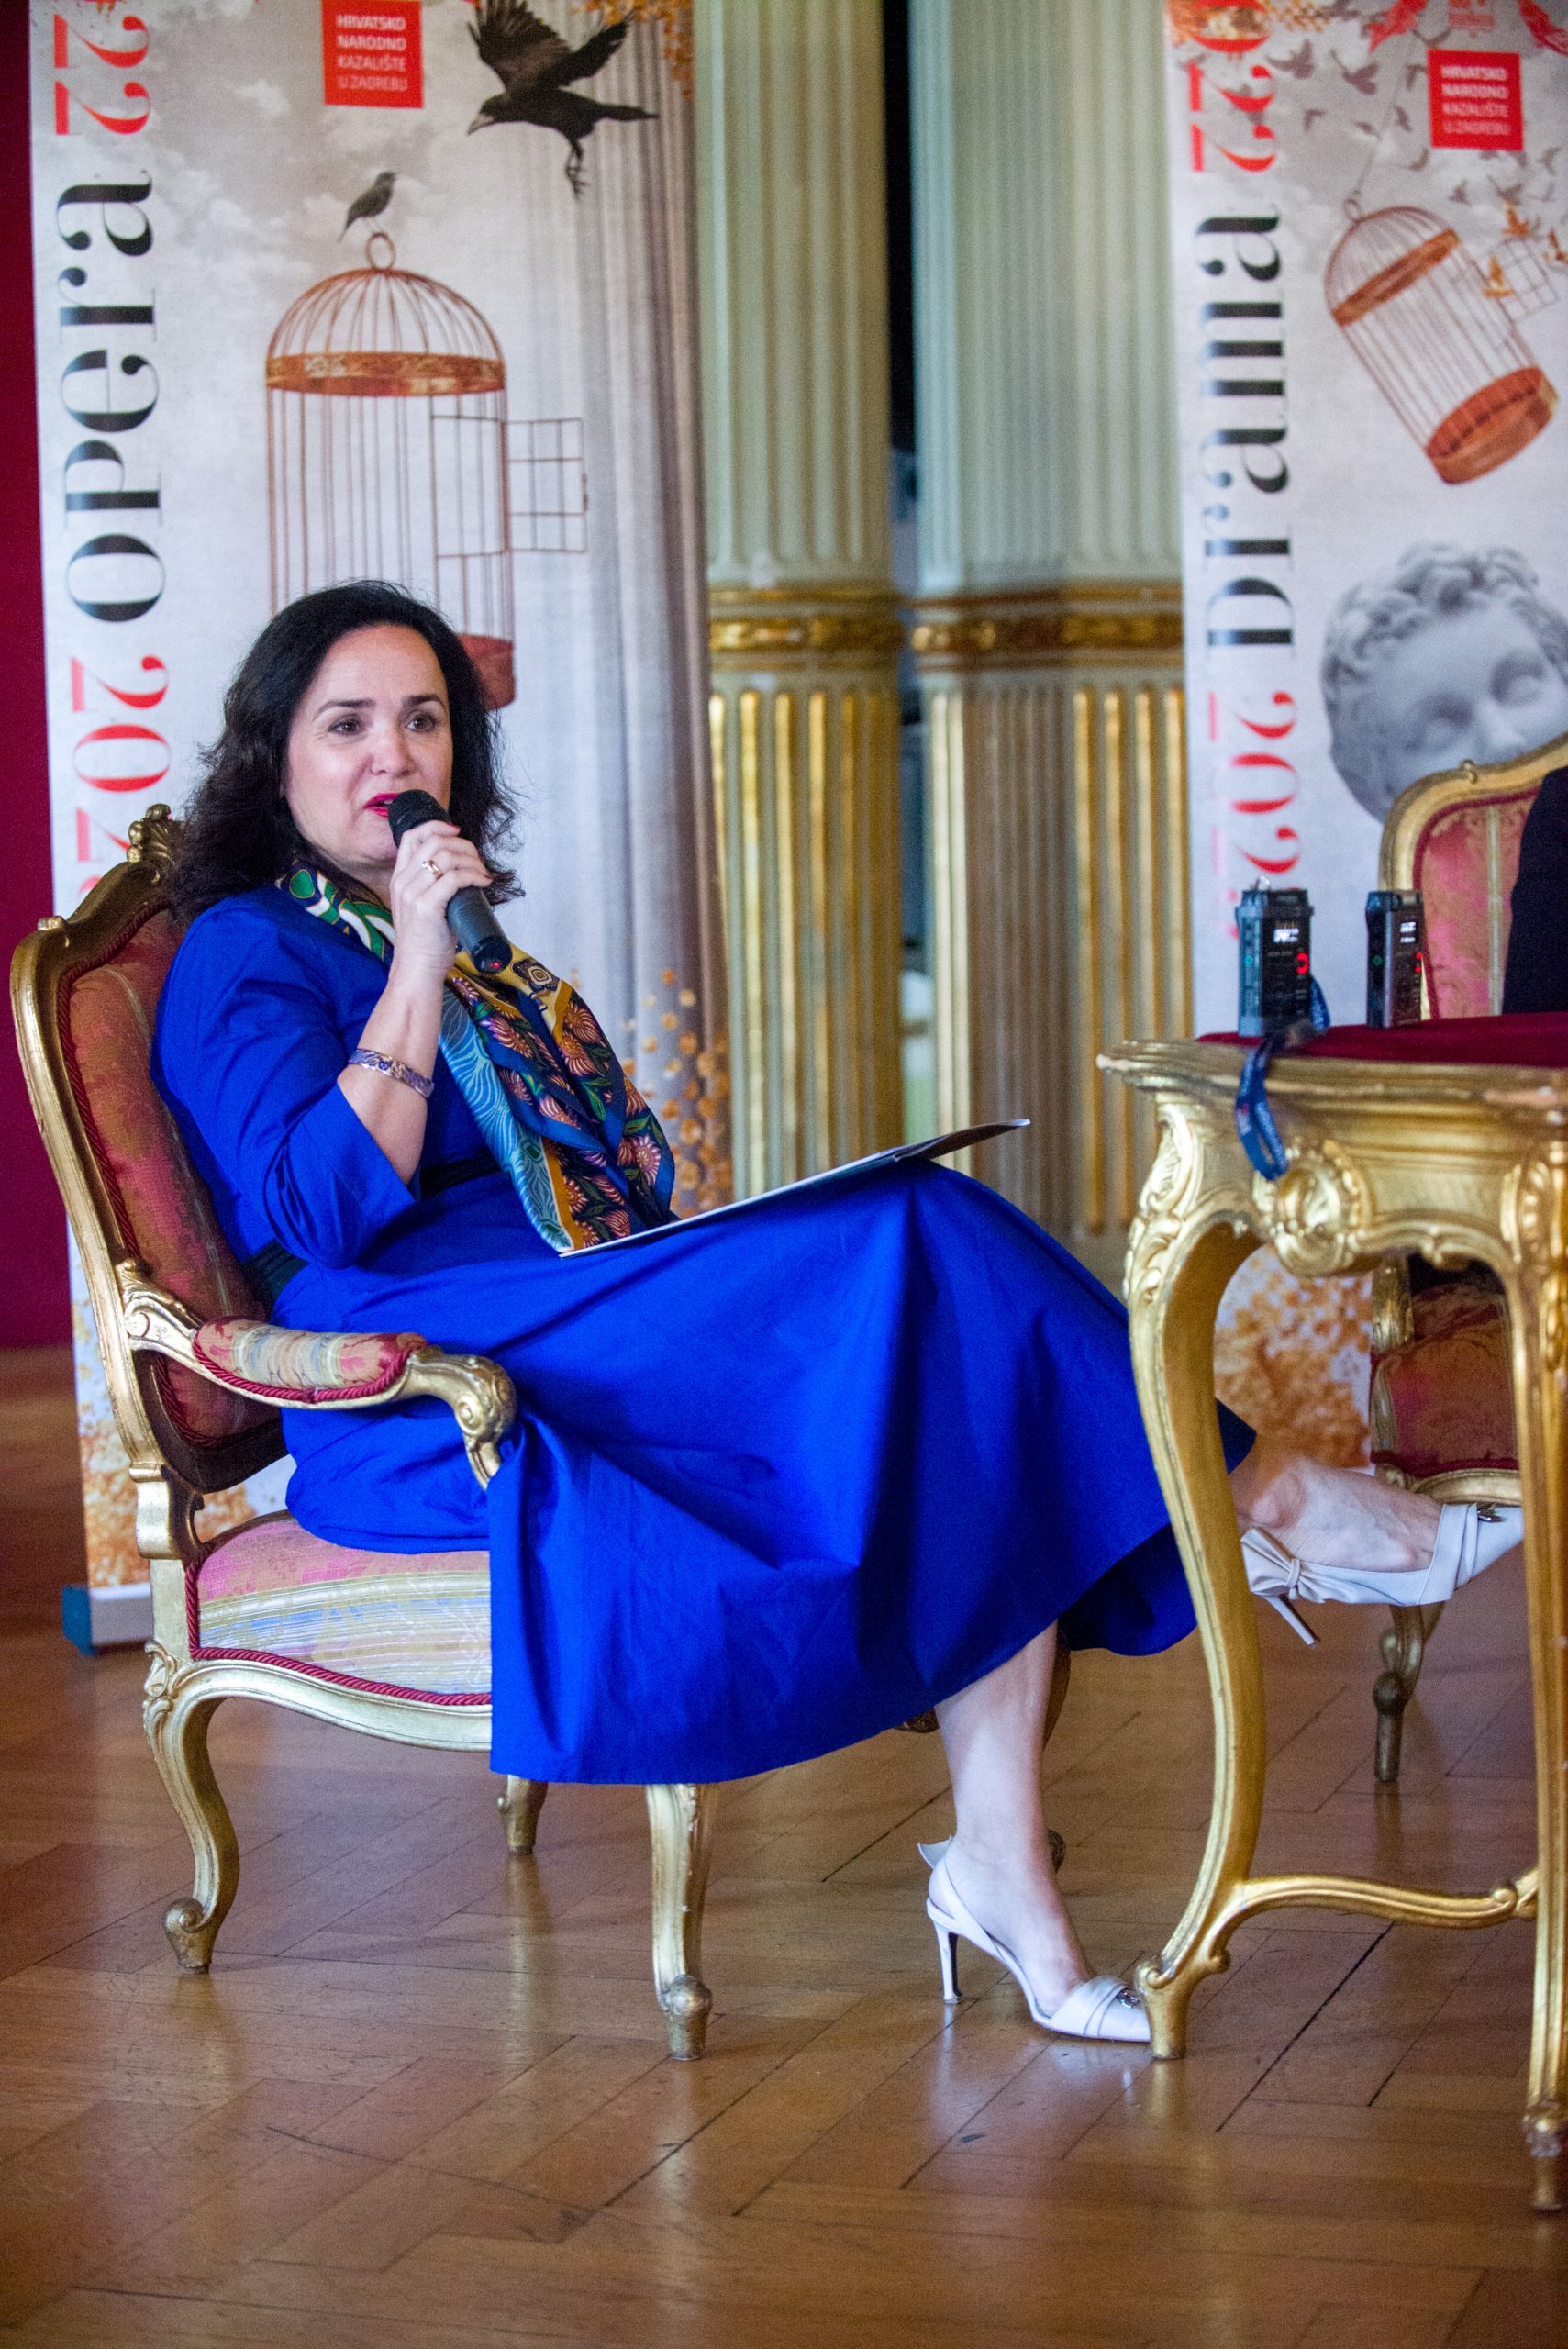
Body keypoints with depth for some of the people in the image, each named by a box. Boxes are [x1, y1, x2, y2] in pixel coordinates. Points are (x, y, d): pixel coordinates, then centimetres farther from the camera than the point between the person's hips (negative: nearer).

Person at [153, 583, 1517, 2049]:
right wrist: (413, 965, -15)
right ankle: (1265, 1498, -15)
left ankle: (1002, 1856, -23)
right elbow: (329, 1211, -12)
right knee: (907, 1238, -25)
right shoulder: (247, 953, 4)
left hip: (583, 1356, 8)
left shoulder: (466, 945, 28)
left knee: (991, 1418, -18)